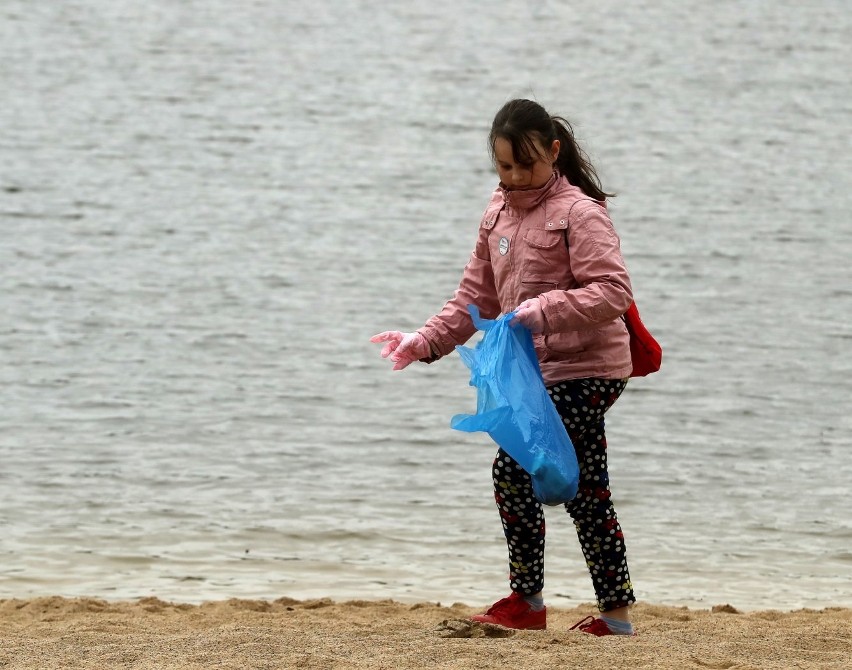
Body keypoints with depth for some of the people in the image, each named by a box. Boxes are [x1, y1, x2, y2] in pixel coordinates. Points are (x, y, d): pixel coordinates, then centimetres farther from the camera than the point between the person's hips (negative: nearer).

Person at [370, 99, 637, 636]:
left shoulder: (579, 212, -11)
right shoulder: (500, 213, 14)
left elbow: (614, 290, -20)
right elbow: (476, 298, 18)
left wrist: (544, 309, -30)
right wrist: (424, 342, 8)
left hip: (584, 369, -8)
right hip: (538, 371, 8)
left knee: (514, 467, -12)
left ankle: (527, 601, -2)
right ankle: (616, 612, 12)